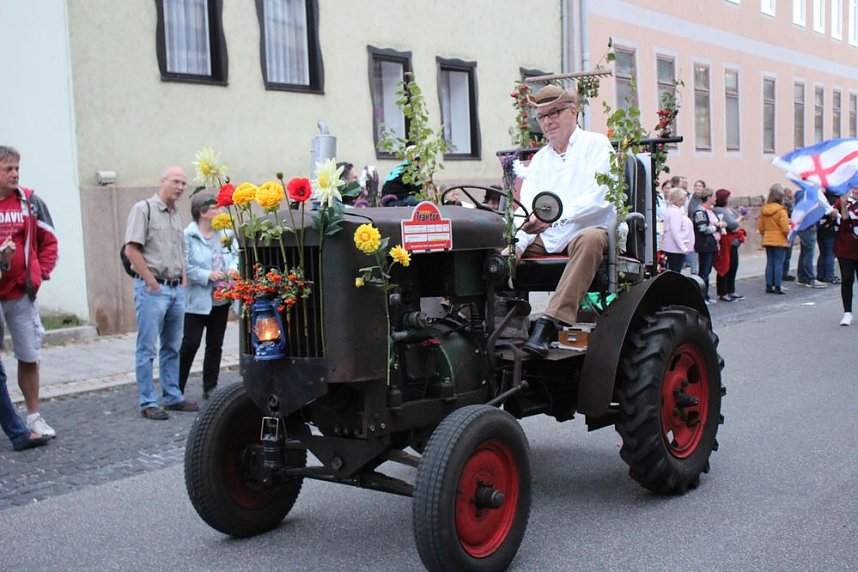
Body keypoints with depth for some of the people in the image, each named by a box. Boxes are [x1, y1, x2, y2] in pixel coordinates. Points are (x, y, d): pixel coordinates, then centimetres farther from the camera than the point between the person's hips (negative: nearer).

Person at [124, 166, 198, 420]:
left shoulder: (176, 213, 16)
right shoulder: (144, 208, -7)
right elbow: (131, 249, -13)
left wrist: (182, 282, 13)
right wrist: (152, 283, -13)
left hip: (176, 289, 8)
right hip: (152, 289, -8)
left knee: (172, 348, 13)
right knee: (147, 349, -2)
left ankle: (173, 397, 21)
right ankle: (148, 403, 2)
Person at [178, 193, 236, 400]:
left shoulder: (224, 233, 5)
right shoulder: (188, 236, -12)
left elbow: (235, 255, 13)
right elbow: (185, 266, -17)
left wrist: (233, 267, -8)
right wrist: (208, 275, -19)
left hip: (221, 298, 6)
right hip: (197, 300, -6)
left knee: (215, 345, 12)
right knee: (190, 344, -4)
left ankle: (210, 388, 22)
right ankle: (177, 389, 8)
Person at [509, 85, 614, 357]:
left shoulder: (596, 145, 3)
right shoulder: (540, 158, 20)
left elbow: (598, 197, -13)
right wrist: (516, 243, -12)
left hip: (589, 230, -5)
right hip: (547, 240, 5)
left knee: (589, 239, -39)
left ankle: (548, 323, -48)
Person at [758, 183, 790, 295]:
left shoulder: (764, 209, 3)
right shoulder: (781, 210, -15)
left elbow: (760, 226, 7)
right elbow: (785, 228, -16)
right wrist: (789, 236, 2)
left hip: (767, 240, 6)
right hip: (780, 241, -6)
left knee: (769, 263, 10)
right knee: (779, 264, -1)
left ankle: (769, 286, 12)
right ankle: (777, 287, 0)